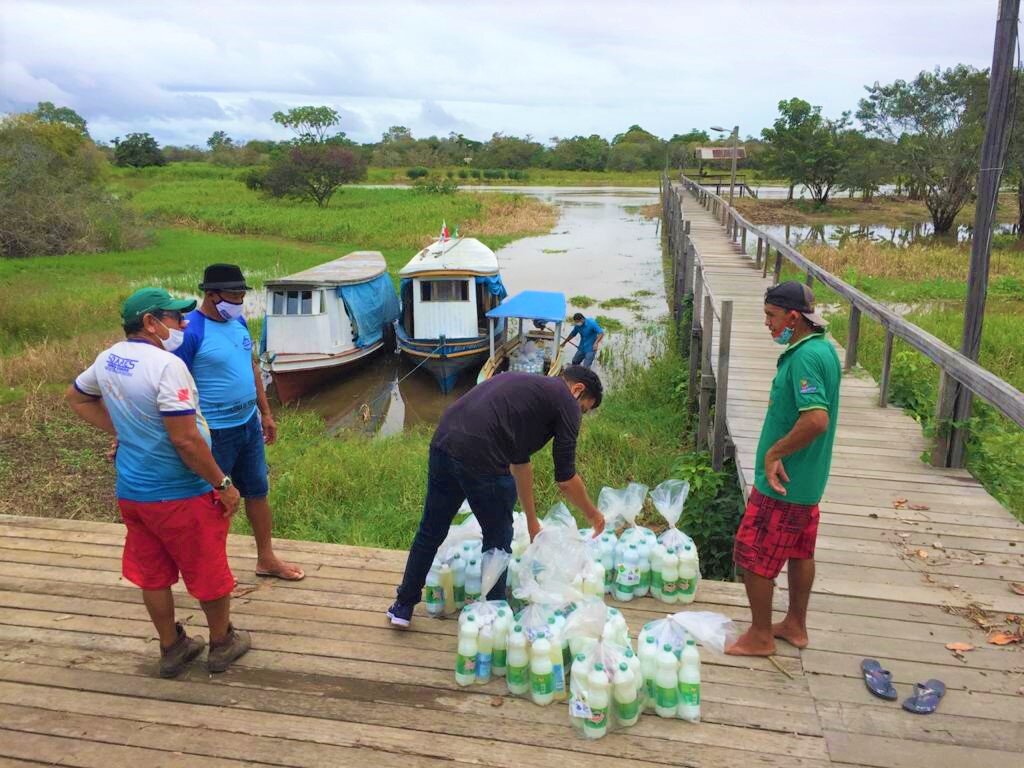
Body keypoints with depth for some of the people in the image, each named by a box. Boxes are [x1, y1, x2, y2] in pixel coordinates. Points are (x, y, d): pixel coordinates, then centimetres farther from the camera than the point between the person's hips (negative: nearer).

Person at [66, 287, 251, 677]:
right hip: (180, 496, -8)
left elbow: (76, 397, 22)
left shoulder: (107, 360, 2)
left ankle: (171, 648, 35)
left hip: (131, 491, 8)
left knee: (152, 573, 19)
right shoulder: (166, 365, -25)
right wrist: (223, 484, -17)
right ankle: (222, 644, 30)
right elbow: (185, 440, -27)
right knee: (209, 572, 12)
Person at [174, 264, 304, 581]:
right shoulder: (190, 330, -19)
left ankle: (267, 559, 34)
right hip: (214, 432, -8)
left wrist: (266, 413, 16)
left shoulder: (238, 322, 4)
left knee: (258, 492, 18)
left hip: (248, 424, 8)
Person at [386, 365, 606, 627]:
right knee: (498, 540, 16)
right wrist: (593, 515, 26)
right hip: (481, 459, -7)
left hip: (443, 443, 7)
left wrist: (532, 521, 42)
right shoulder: (565, 401, 7)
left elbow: (520, 461, 36)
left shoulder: (529, 386, 30)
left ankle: (403, 607, 37)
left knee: (431, 531, 23)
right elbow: (565, 479, 8)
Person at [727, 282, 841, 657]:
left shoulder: (804, 357, -24)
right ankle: (795, 625, 36)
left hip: (781, 482, -10)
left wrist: (774, 452, -22)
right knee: (800, 552, 21)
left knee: (753, 556, 4)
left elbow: (816, 419, -34)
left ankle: (760, 637, 18)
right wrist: (782, 452, 11)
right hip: (807, 478, 10)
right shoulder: (824, 348, 7)